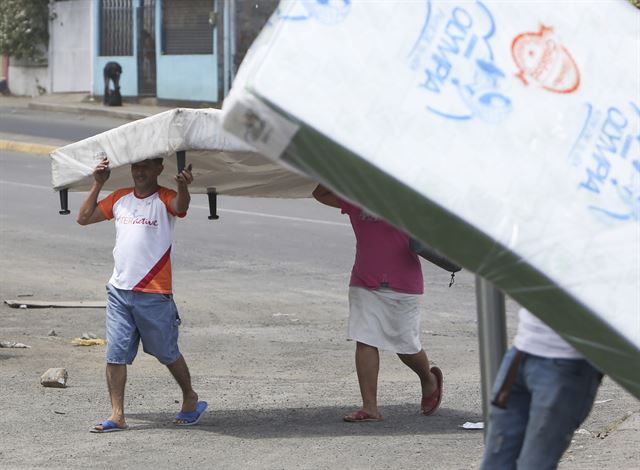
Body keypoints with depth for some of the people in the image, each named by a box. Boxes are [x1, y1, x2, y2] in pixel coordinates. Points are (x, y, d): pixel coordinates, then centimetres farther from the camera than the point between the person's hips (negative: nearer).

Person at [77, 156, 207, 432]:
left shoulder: (164, 199, -6)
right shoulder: (120, 198, 10)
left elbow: (180, 207, -30)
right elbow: (83, 218, 10)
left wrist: (183, 187, -53)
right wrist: (98, 184, 0)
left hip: (154, 295, -5)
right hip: (118, 291, 5)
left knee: (167, 353, 8)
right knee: (115, 355, -2)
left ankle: (190, 398, 29)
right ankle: (117, 415, 1)